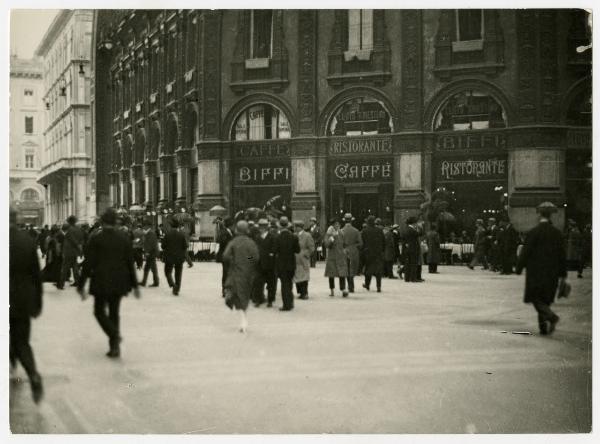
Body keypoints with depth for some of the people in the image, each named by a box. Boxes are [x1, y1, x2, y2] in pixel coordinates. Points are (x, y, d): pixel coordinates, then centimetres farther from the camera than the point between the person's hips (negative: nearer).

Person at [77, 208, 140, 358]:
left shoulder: (96, 238, -8)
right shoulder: (124, 237, 2)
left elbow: (88, 264, -9)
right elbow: (130, 262, 4)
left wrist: (81, 285, -3)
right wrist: (134, 284, 10)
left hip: (101, 281, -4)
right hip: (119, 282, 4)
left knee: (99, 311, 8)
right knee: (114, 312, 14)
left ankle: (114, 335, -16)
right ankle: (114, 346, 12)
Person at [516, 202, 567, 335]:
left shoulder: (533, 232, -11)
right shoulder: (557, 233, 3)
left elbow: (526, 252, -10)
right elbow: (562, 254, 6)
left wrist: (519, 268, -1)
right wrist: (563, 273, 12)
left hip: (536, 272, -5)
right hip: (551, 273, 5)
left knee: (536, 299, 0)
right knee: (545, 300, 13)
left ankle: (551, 317, -23)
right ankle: (544, 327, 14)